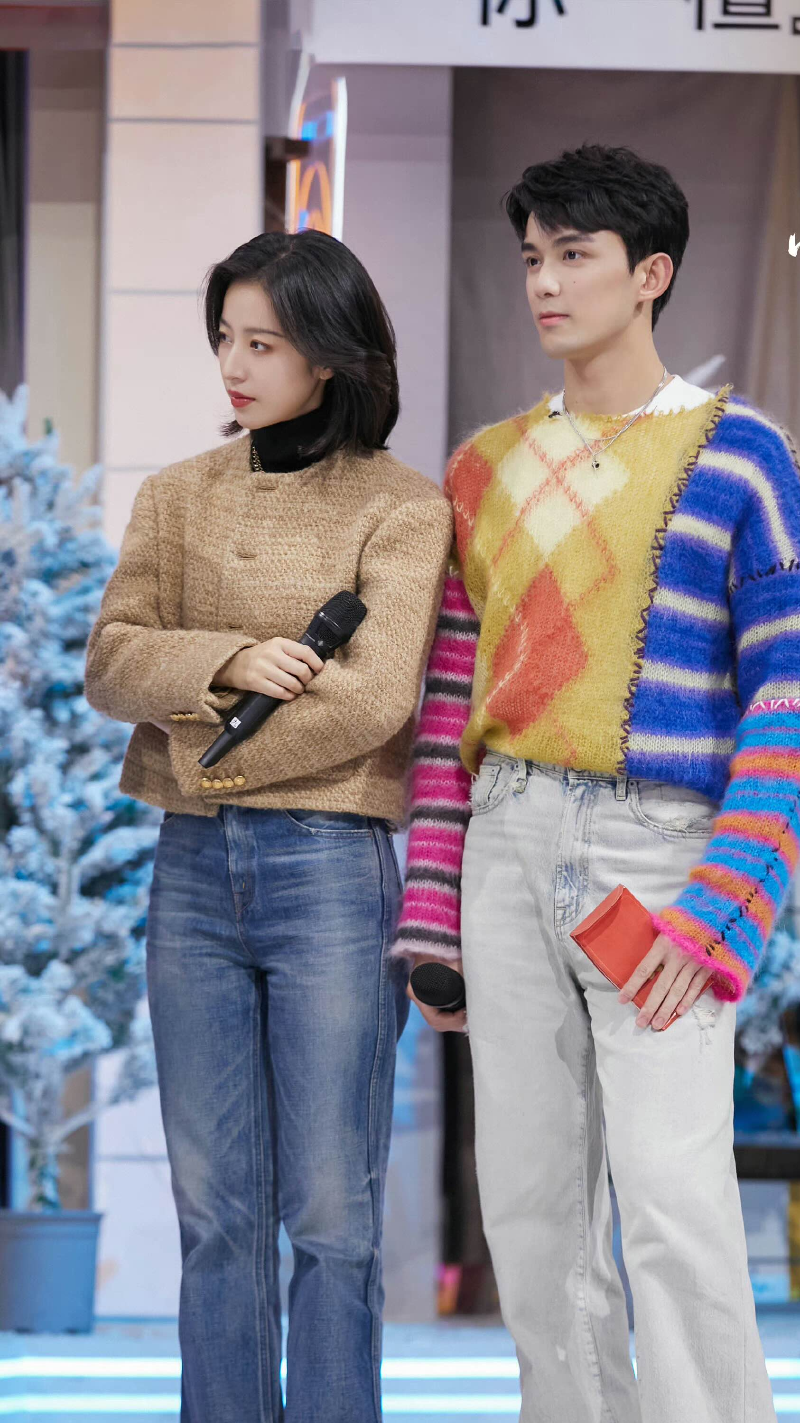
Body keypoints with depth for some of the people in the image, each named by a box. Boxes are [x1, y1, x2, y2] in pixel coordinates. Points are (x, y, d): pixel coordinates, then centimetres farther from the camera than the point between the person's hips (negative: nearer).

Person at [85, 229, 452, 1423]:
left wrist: (205, 749, -5)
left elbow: (374, 698, -12)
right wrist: (227, 663, -16)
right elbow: (111, 663, 2)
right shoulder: (177, 498, 13)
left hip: (330, 873, -4)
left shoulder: (401, 509, -1)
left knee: (331, 1211, -2)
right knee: (214, 1209, 6)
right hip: (193, 875, 4)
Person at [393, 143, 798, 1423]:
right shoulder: (487, 469, 15)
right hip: (508, 849, 6)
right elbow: (454, 695, 15)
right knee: (529, 1206, 7)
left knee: (673, 1204, -14)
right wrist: (432, 909, 7)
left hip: (654, 845, -6)